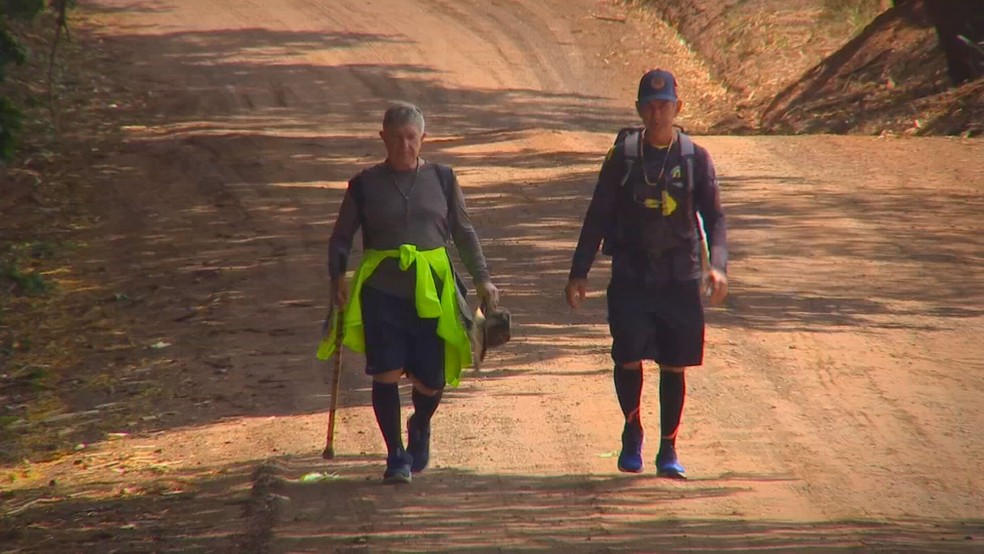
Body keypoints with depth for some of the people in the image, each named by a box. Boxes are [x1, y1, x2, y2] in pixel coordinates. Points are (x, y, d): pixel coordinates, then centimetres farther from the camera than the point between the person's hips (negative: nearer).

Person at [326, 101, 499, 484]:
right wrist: (337, 277, -7)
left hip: (432, 291, 1)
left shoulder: (442, 179, 8)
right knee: (386, 374, -11)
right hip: (381, 291, -1)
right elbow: (341, 238, 9)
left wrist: (482, 279, 8)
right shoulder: (365, 185, 4)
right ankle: (396, 456, 2)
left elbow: (464, 233, 15)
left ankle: (420, 429, 35)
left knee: (431, 381, 2)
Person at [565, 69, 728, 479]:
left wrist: (717, 265, -17)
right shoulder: (622, 158, 1)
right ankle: (632, 433, 13)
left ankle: (668, 450, 17)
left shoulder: (695, 159, 1)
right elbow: (597, 218, 6)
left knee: (674, 367, 4)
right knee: (628, 357, -11)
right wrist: (579, 273, 2)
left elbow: (714, 217, -1)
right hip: (631, 277, 0)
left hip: (681, 279, 1)